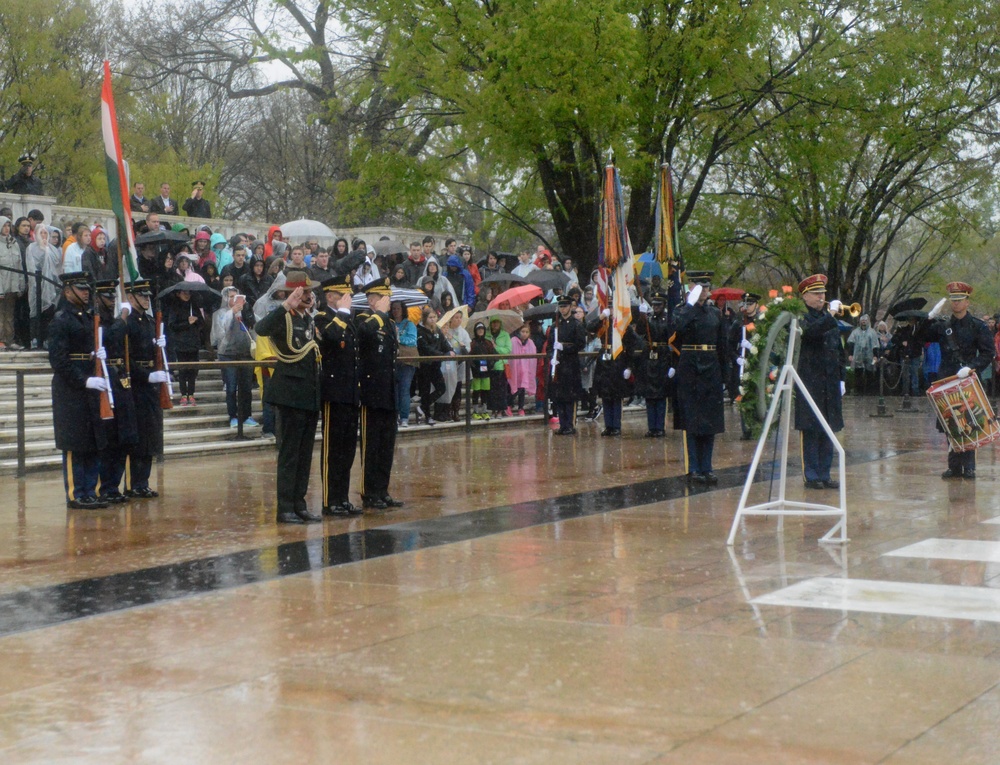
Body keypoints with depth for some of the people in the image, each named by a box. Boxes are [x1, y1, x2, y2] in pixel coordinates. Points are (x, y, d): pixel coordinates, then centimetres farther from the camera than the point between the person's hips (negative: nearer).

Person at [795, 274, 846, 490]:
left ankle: (824, 475, 14)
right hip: (810, 382, -7)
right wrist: (830, 315, -24)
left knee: (828, 430, 8)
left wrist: (841, 378, 16)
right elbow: (810, 332, -27)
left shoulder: (829, 318, 18)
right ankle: (811, 476, 1)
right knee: (811, 431, -4)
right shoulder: (802, 318, -3)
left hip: (830, 384, 7)